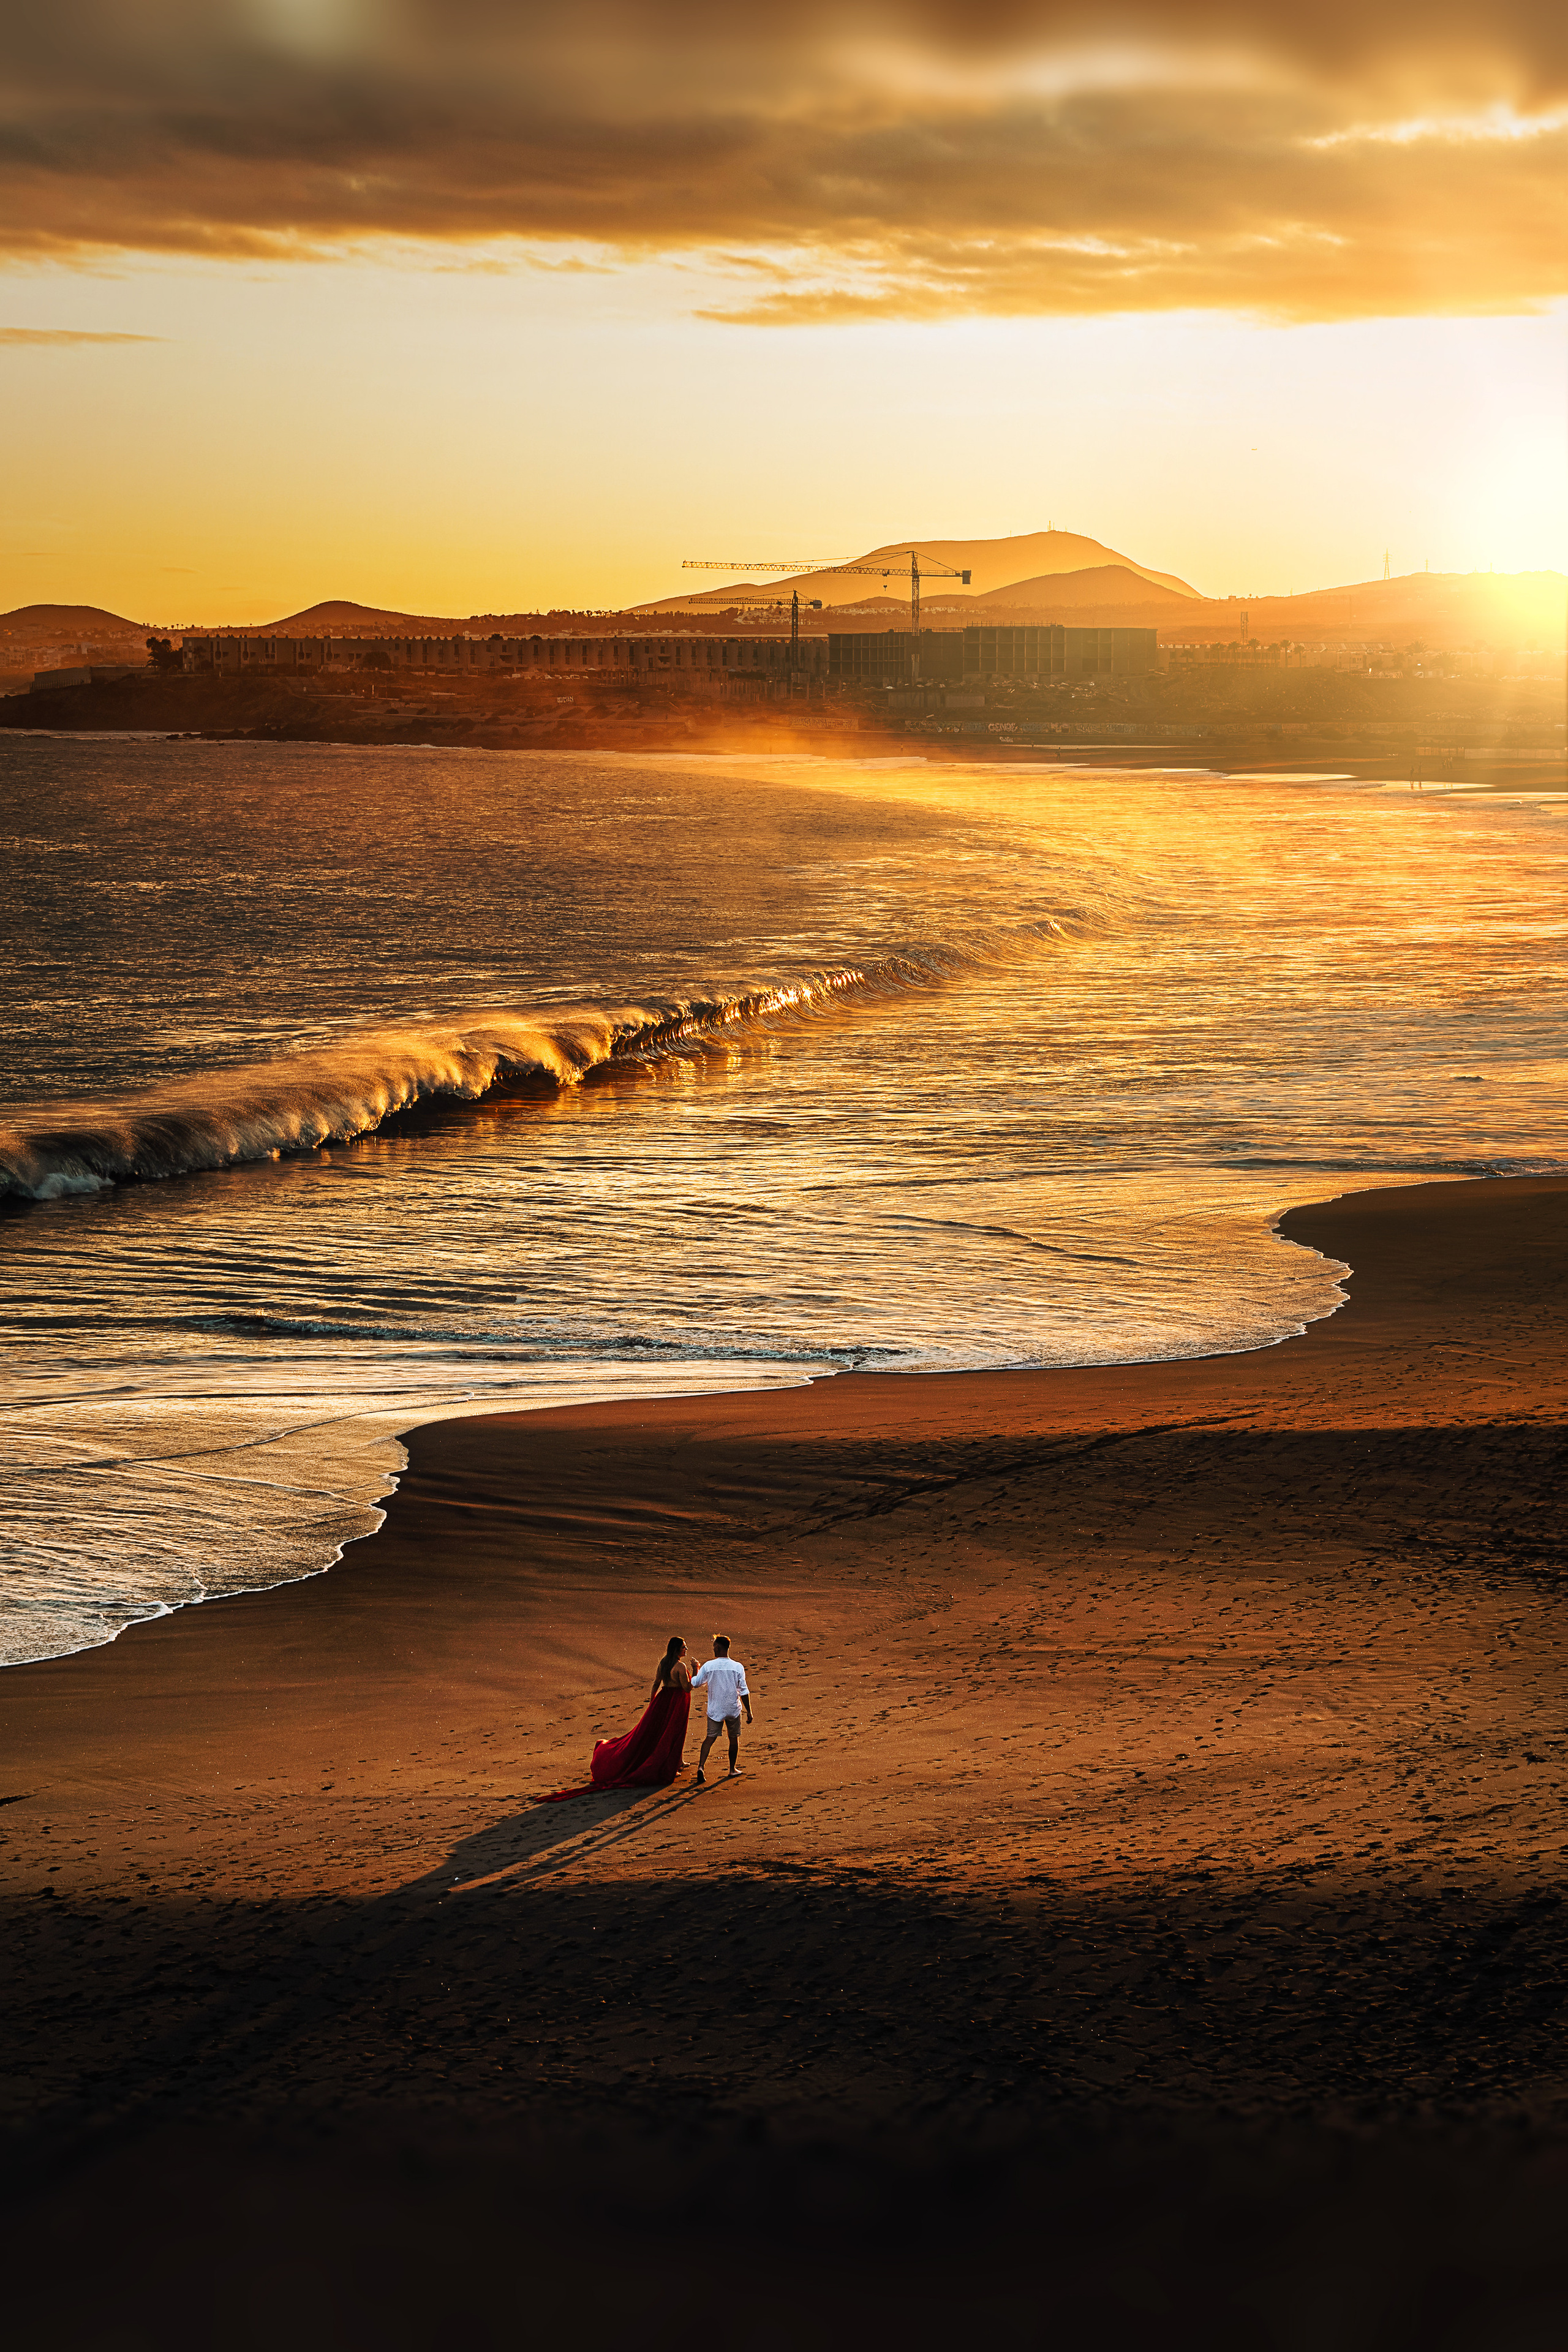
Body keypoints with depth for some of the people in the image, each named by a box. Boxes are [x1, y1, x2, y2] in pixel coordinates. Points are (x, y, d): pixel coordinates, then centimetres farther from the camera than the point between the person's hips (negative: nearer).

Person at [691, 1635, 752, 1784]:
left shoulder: (708, 1666, -10)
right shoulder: (738, 1667, -9)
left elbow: (695, 1684, 1)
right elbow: (744, 1692, -8)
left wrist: (695, 1670, 20)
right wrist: (749, 1712, -1)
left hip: (714, 1709, 0)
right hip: (733, 1709, 0)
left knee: (711, 1737, 5)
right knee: (734, 1738, 16)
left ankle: (701, 1766, -14)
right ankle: (732, 1769, 26)